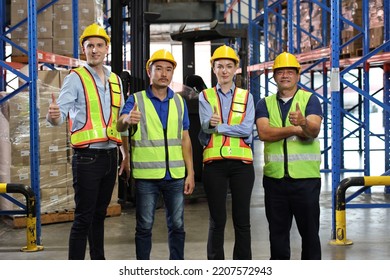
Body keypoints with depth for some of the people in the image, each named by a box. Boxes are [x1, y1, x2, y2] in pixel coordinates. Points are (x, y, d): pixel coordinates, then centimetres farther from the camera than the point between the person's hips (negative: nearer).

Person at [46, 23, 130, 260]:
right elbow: (60, 114, -16)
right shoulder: (76, 78, -5)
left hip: (110, 156, 6)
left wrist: (126, 156, 16)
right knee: (83, 218, -5)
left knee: (99, 215, 14)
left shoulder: (115, 80, 13)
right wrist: (54, 116, -40)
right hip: (87, 157, -6)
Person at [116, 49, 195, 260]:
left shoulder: (179, 102, 10)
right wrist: (127, 119, -42)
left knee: (177, 225, 9)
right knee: (144, 227, 5)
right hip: (146, 176, -3)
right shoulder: (136, 100, -1)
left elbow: (185, 139, 11)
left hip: (176, 175, 3)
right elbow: (119, 126, -18)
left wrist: (190, 172, 5)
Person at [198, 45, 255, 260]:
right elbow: (206, 125, -11)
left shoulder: (246, 97, 10)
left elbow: (247, 129, -7)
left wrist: (218, 126, -13)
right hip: (214, 162, -1)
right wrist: (210, 124, -35)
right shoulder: (205, 96, 9)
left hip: (241, 162, 1)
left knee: (242, 220, 4)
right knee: (217, 220, 4)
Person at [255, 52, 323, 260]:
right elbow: (264, 133, -9)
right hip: (274, 178, 3)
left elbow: (314, 131, -15)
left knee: (309, 229, 3)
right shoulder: (265, 104, 10)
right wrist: (295, 129, -12)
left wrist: (303, 123, -36)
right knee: (277, 230, 11)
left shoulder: (310, 100, 3)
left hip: (305, 177, -2)